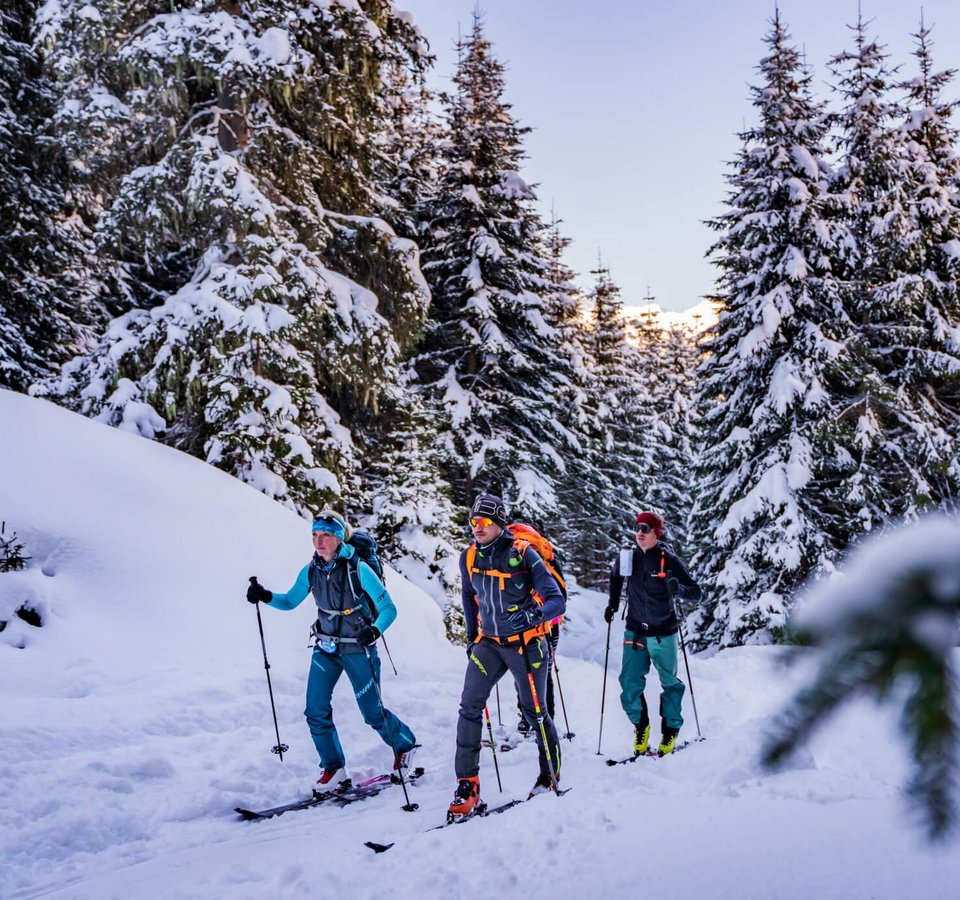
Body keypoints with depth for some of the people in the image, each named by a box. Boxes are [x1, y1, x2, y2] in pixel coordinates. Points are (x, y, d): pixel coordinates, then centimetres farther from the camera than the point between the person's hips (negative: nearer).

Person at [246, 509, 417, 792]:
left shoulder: (358, 569, -19)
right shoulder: (311, 571, -4)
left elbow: (389, 609, -18)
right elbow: (290, 601, 10)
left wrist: (374, 631, -37)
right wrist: (265, 596, -9)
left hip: (358, 649, -4)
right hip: (325, 649, 5)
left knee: (373, 713, 5)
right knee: (316, 711, -6)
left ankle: (405, 744, 34)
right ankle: (334, 770, 9)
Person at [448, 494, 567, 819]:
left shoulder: (524, 555, -15)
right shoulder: (468, 558, 0)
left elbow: (556, 601, -18)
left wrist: (532, 615, -37)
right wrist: (471, 636, 18)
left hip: (525, 643, -4)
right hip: (489, 643, 4)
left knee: (534, 712, 6)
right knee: (469, 707, -9)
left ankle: (550, 777, 27)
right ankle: (467, 786, -3)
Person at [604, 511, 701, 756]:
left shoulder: (669, 560, -13)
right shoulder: (626, 557, -2)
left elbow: (696, 593, -11)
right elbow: (615, 578, 22)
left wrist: (679, 589, -31)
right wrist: (612, 604, 14)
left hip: (663, 632, -3)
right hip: (635, 632, 3)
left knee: (670, 683, 8)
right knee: (629, 682, 0)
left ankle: (670, 730, 23)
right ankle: (640, 726, 18)